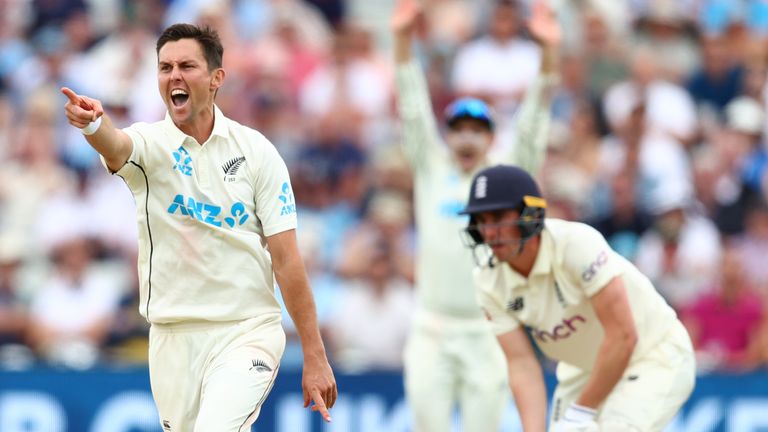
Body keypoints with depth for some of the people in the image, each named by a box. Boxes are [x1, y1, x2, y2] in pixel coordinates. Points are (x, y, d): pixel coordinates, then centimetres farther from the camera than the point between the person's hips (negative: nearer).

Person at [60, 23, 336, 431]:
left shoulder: (257, 152, -3)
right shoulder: (149, 144, -2)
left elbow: (286, 260, -3)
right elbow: (116, 147, -28)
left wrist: (315, 357, -6)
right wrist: (94, 125, -53)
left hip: (247, 332, -2)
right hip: (172, 336, 3)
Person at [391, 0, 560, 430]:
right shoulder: (433, 173, 10)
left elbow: (533, 123, -3)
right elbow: (414, 112, 3)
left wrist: (550, 51, -15)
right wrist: (403, 38, -8)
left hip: (487, 334, -1)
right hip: (431, 333, 1)